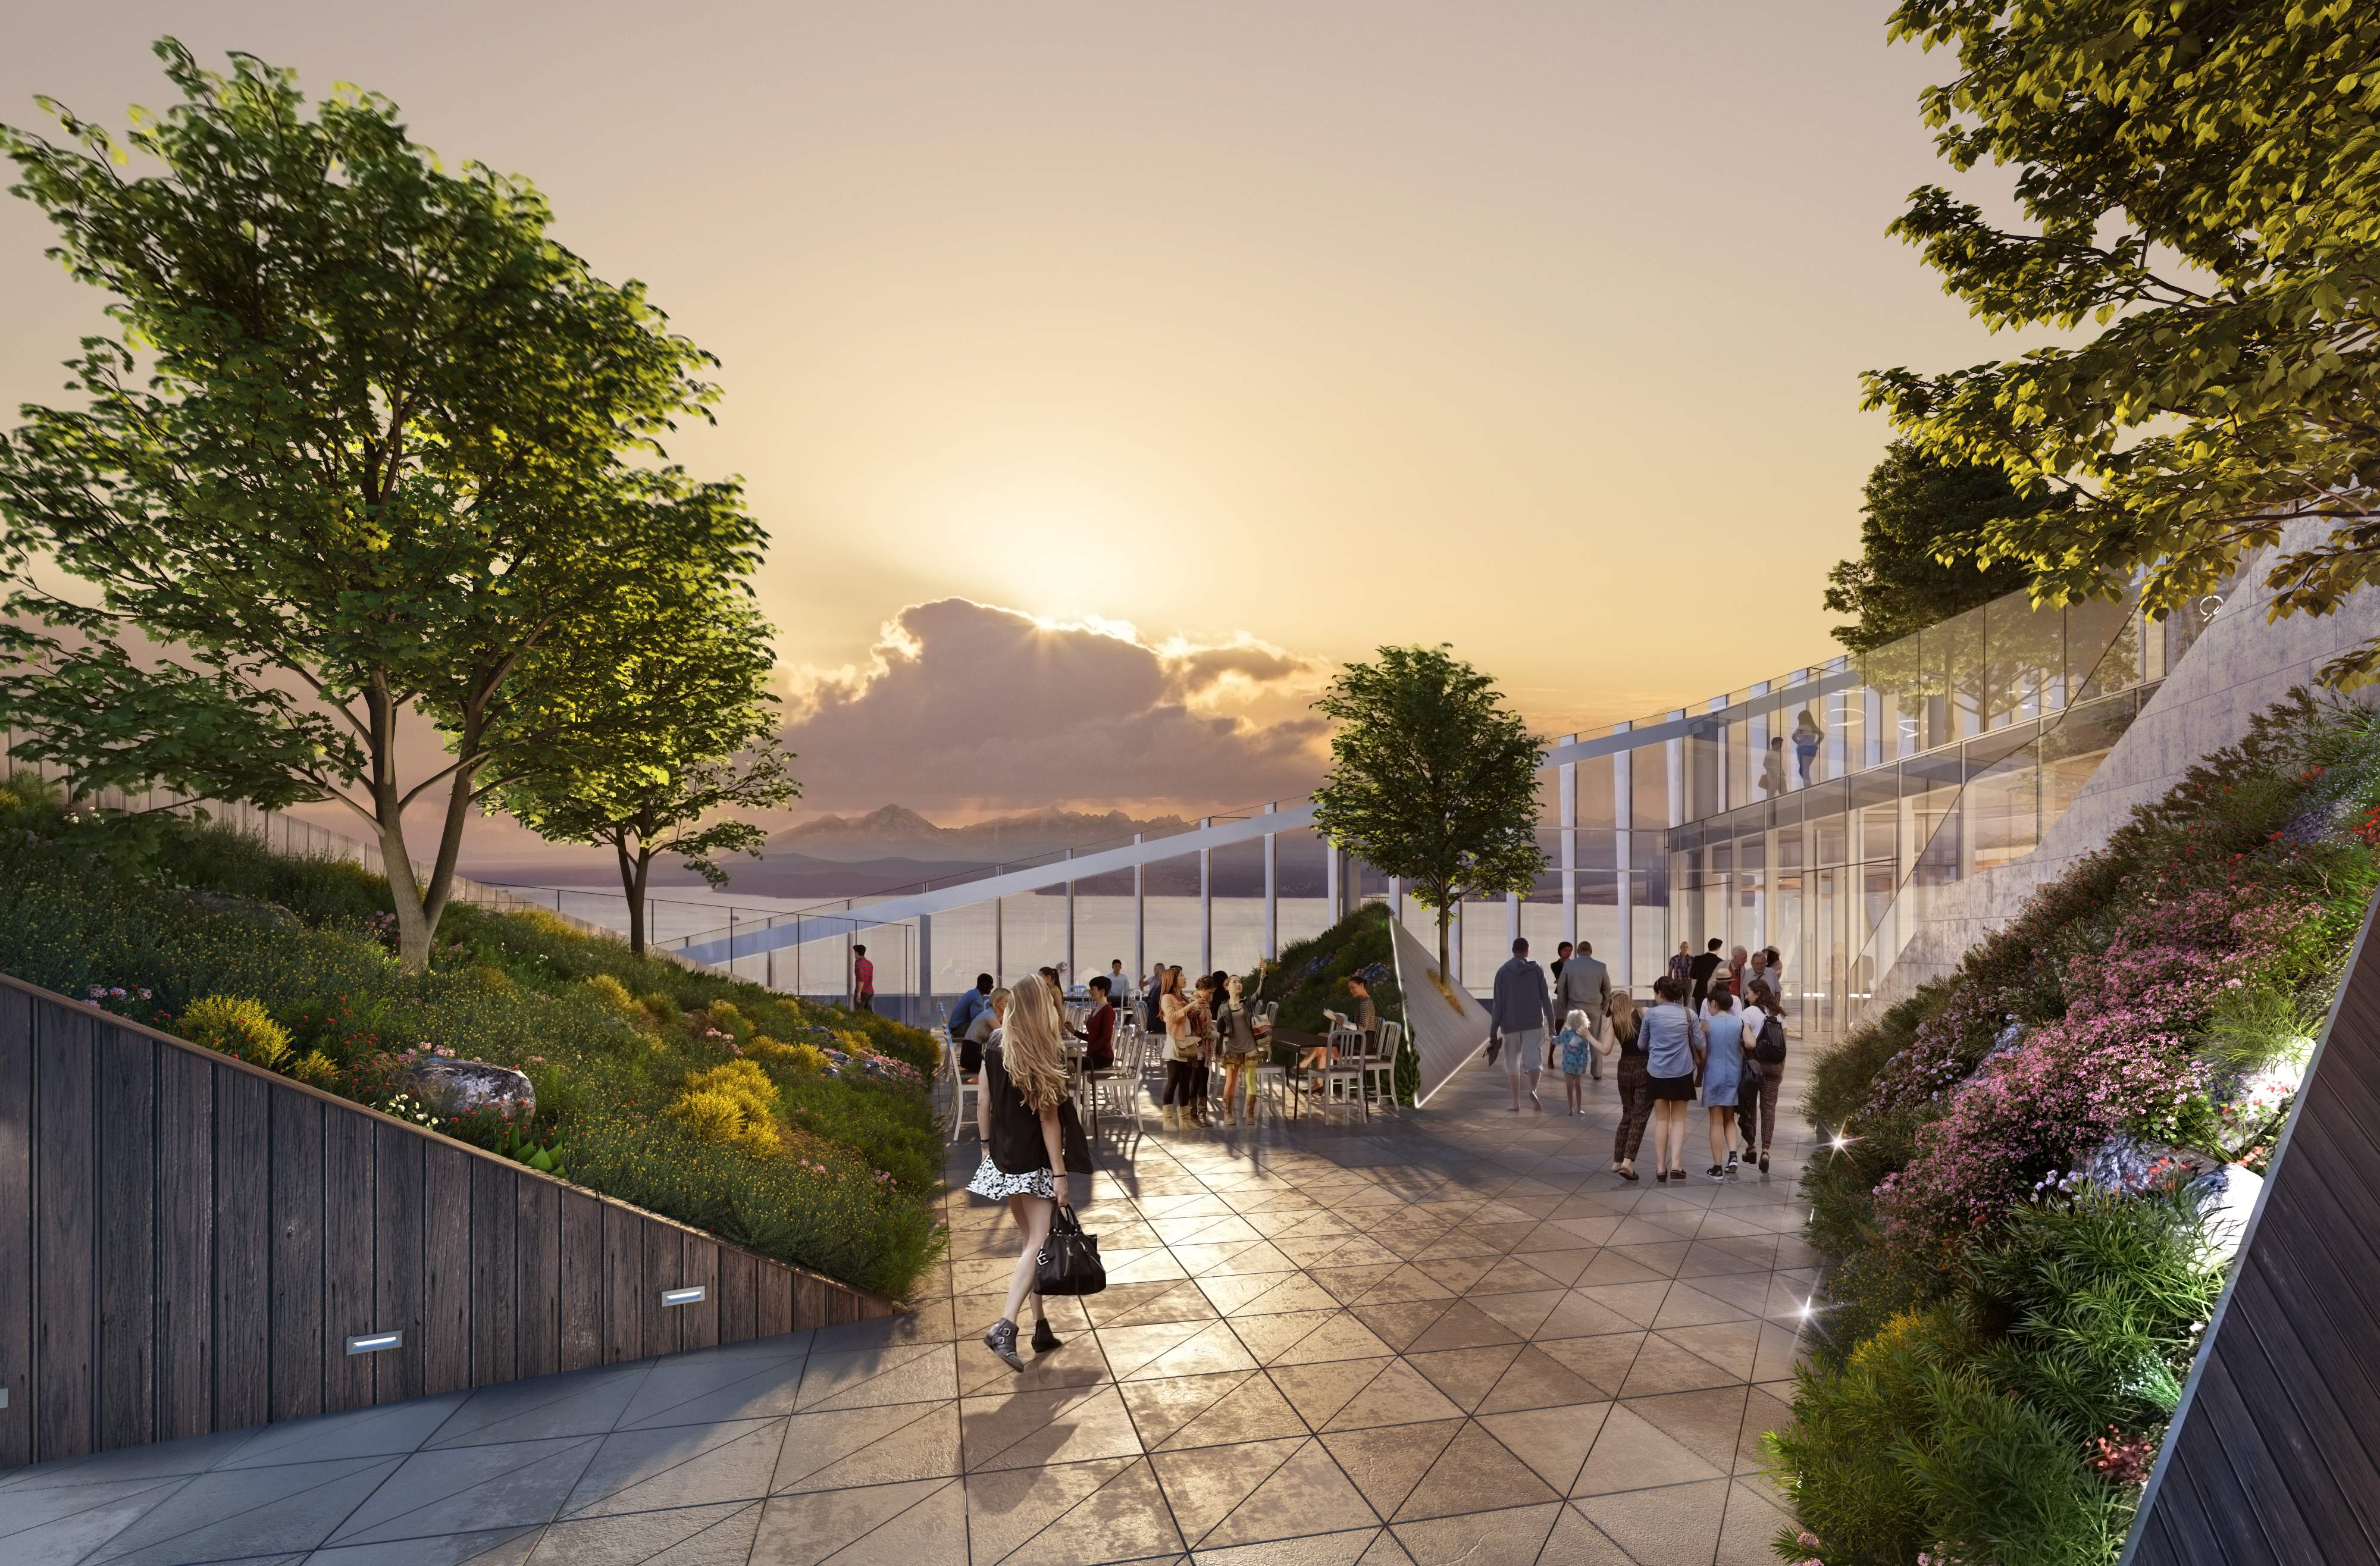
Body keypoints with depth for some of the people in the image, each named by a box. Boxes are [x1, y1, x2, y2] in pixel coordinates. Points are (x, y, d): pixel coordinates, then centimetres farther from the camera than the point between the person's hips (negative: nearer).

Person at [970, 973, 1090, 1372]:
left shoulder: (993, 1054, -1)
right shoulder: (1045, 1062, -17)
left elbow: (983, 1105, 6)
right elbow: (1048, 1121, -15)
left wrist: (987, 1146, 20)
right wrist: (1060, 1173, -10)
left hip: (1003, 1163, 6)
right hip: (1035, 1166, -6)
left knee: (1032, 1241, 16)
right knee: (1040, 1243, -3)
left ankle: (1041, 1327, 21)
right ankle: (1005, 1326, -15)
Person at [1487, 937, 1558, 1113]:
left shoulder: (1503, 971, -1)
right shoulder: (1537, 970, 0)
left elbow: (1498, 1003, -2)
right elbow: (1546, 998, 0)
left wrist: (1493, 1031, 2)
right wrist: (1552, 1023, 9)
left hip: (1510, 1025, 0)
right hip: (1534, 1023, 0)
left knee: (1512, 1063, 11)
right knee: (1533, 1060, -1)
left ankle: (1516, 1102, 11)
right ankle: (1533, 1091, -27)